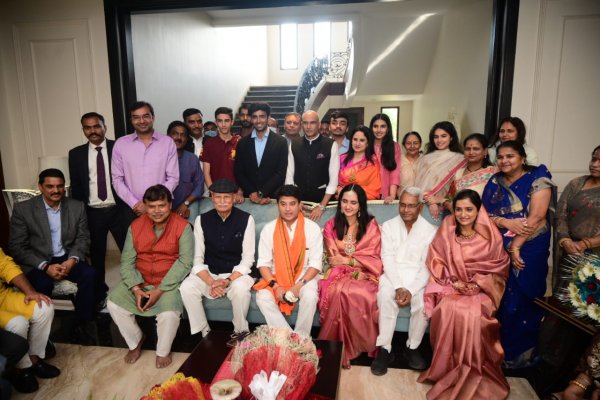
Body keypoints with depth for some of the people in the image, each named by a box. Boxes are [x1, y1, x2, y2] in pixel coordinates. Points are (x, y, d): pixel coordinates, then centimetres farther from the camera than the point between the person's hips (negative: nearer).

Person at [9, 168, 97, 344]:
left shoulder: (77, 206, 1)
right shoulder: (23, 209, -7)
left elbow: (83, 238, 4)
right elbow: (17, 247, -8)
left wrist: (72, 260, -16)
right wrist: (45, 266, -21)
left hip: (67, 258, 2)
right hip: (37, 262, -2)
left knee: (89, 274, -26)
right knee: (43, 284, -33)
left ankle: (83, 324, -8)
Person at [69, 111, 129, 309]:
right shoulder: (76, 153, 4)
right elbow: (76, 186, 7)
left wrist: (130, 206, -7)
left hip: (118, 210, -2)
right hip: (92, 213, 2)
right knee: (96, 257, 14)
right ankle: (99, 296, 30)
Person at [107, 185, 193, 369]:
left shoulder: (182, 226, -13)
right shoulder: (136, 226, 0)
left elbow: (185, 262, -17)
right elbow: (127, 260, -2)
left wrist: (160, 290, -21)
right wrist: (135, 288, -17)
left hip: (169, 282, -4)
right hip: (140, 280, 5)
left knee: (169, 311, -29)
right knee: (113, 302, -14)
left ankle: (163, 351, 3)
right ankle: (136, 341, 13)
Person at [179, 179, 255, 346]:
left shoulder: (246, 219, -9)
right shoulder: (202, 220, -3)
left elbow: (247, 260, -9)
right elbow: (198, 260, -3)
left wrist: (228, 280, -23)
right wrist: (211, 282, -20)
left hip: (237, 274, -2)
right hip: (208, 274, 3)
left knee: (241, 288, -34)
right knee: (186, 287, -24)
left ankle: (240, 332, -6)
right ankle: (205, 332, -3)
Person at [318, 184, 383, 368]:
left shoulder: (371, 226, 3)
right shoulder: (330, 226, 7)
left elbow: (374, 260, -2)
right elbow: (333, 258, 4)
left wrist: (346, 260, -13)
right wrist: (357, 260, -13)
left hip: (364, 274, -1)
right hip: (339, 272, 1)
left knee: (358, 293, -35)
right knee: (338, 291, -33)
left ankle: (359, 344, -13)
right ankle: (341, 348, -18)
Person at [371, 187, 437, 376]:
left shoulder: (430, 230, 1)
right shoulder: (388, 226, 4)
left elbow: (428, 266, -5)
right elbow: (387, 259, -4)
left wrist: (411, 290, -18)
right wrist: (398, 287, -18)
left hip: (418, 277, 0)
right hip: (393, 275, 0)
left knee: (424, 302, -28)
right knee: (385, 297, -30)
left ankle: (412, 347, -3)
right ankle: (384, 349, -17)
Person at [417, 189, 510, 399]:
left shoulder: (490, 234, -1)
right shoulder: (446, 230, 1)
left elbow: (499, 267, 3)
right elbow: (436, 261, 4)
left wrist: (478, 283, -10)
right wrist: (453, 282, -9)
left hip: (481, 288, -1)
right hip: (451, 286, 1)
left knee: (473, 315, -31)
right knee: (449, 310, -30)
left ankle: (472, 371, -10)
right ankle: (448, 368, -10)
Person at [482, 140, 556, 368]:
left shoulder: (538, 180, -4)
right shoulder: (494, 182, 11)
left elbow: (536, 217, -13)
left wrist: (515, 246, -15)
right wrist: (506, 222, -14)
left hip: (527, 251, -4)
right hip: (497, 250, 4)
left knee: (522, 302, 2)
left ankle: (518, 354, 18)